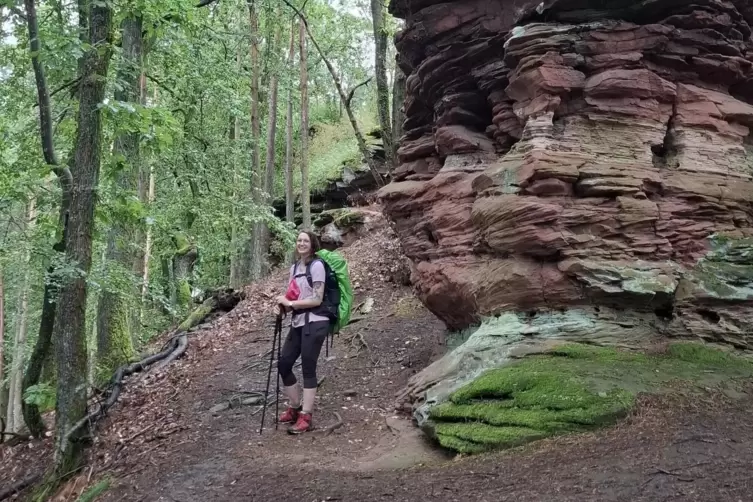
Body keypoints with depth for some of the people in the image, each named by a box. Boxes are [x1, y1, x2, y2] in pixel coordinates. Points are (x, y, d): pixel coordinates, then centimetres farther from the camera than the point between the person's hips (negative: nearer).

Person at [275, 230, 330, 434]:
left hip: (314, 323, -8)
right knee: (283, 364, 9)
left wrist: (290, 303, -13)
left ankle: (306, 417, 0)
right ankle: (294, 407, 26)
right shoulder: (294, 267, 15)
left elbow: (317, 300, -15)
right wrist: (283, 304, 0)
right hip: (298, 323, 8)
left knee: (308, 368, -6)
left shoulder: (316, 265, -9)